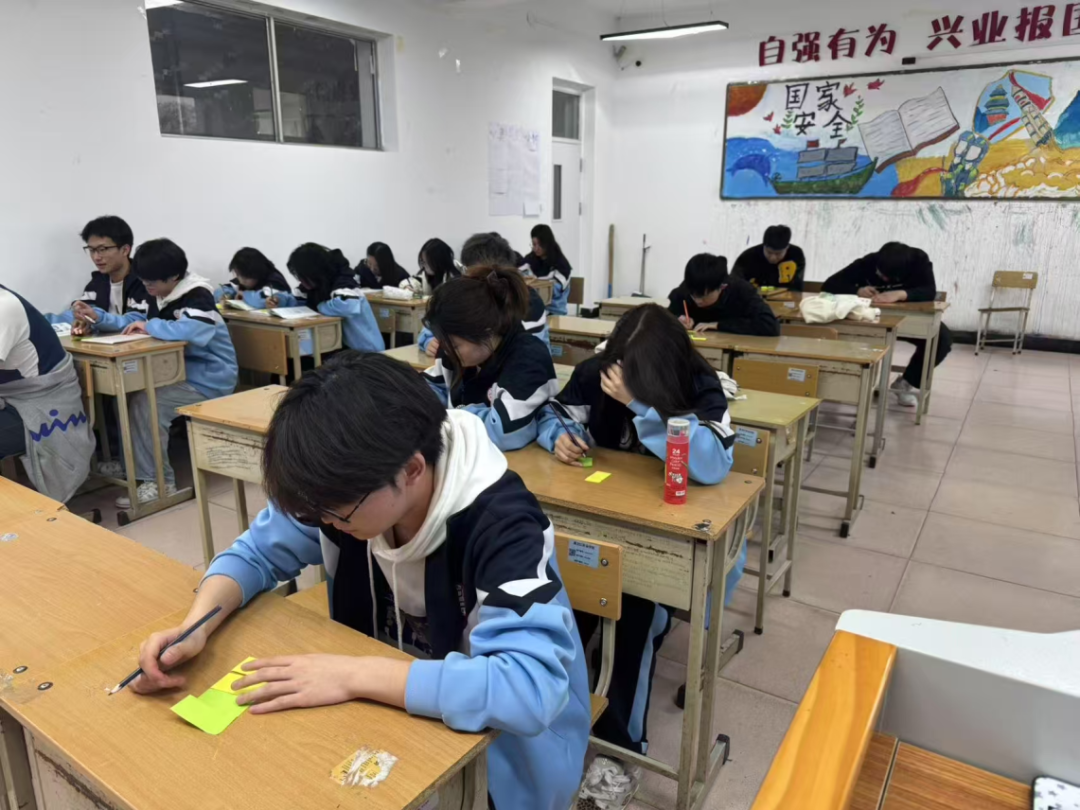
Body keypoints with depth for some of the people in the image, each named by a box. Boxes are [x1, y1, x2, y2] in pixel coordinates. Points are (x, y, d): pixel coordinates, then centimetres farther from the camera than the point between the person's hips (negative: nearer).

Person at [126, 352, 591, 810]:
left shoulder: (499, 525, -32)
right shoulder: (345, 488, -15)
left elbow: (534, 688, -42)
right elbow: (257, 552, -1)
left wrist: (353, 676, -37)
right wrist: (196, 626, -20)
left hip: (494, 741, -5)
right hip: (387, 710, 5)